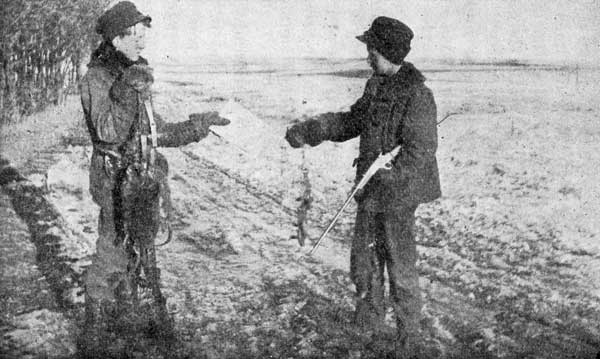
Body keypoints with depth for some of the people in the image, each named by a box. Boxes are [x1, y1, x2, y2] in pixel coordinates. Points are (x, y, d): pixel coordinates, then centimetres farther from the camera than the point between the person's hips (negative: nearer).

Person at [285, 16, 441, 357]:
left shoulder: (416, 96, -20)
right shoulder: (376, 86, 7)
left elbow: (420, 153, -23)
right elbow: (351, 121, 14)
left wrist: (385, 179, -26)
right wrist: (310, 129, 3)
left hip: (398, 194, -8)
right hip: (371, 192, 8)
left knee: (401, 269, 3)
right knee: (364, 263, 18)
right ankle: (369, 329, 35)